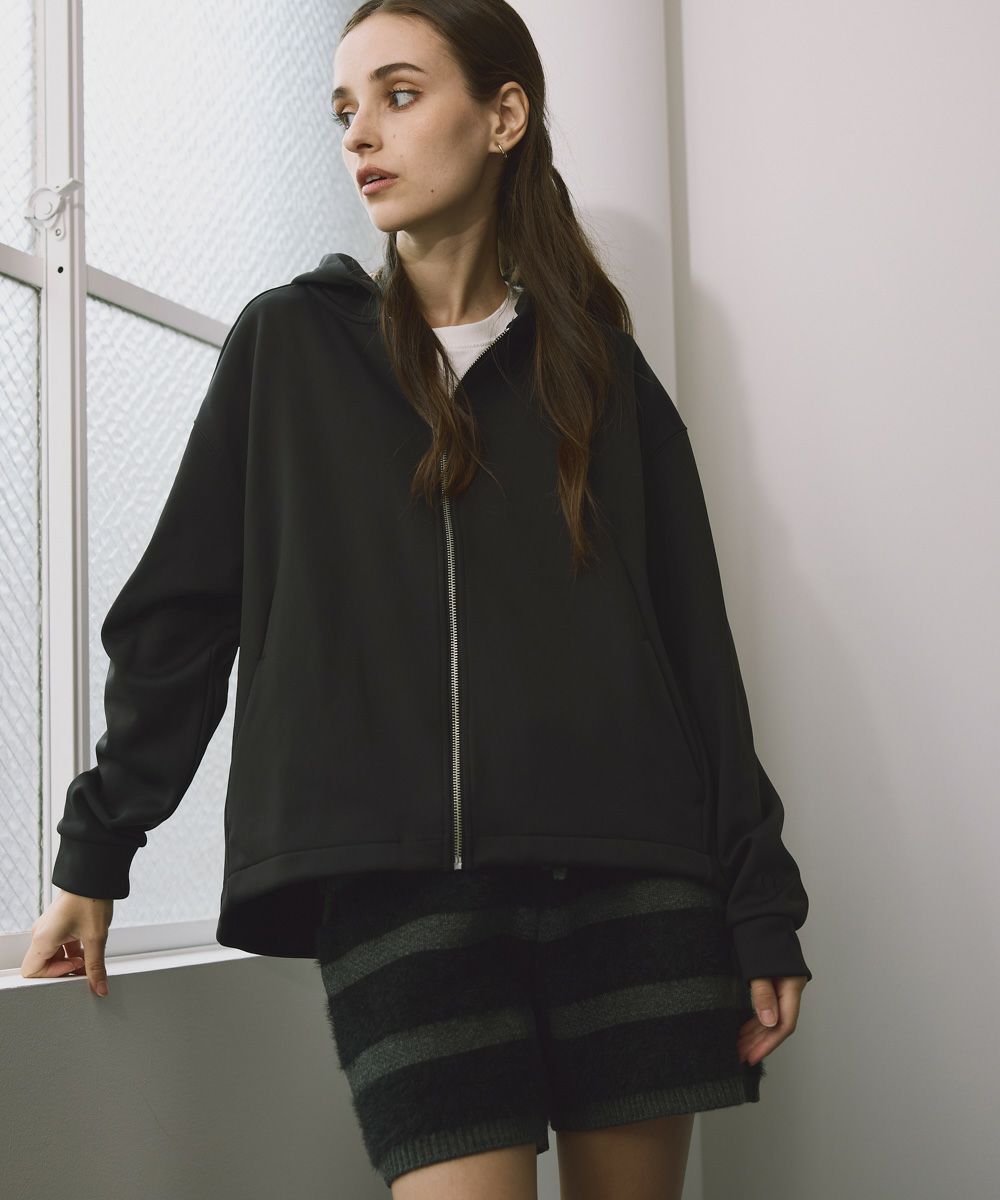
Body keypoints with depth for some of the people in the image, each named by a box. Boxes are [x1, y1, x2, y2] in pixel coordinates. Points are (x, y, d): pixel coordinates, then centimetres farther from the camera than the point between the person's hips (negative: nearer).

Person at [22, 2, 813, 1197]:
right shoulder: (290, 344, 9)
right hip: (397, 876, -1)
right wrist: (95, 851, 6)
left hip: (626, 873, 2)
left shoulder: (601, 368, 12)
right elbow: (179, 612, 9)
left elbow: (693, 640, 10)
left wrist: (761, 907, 6)